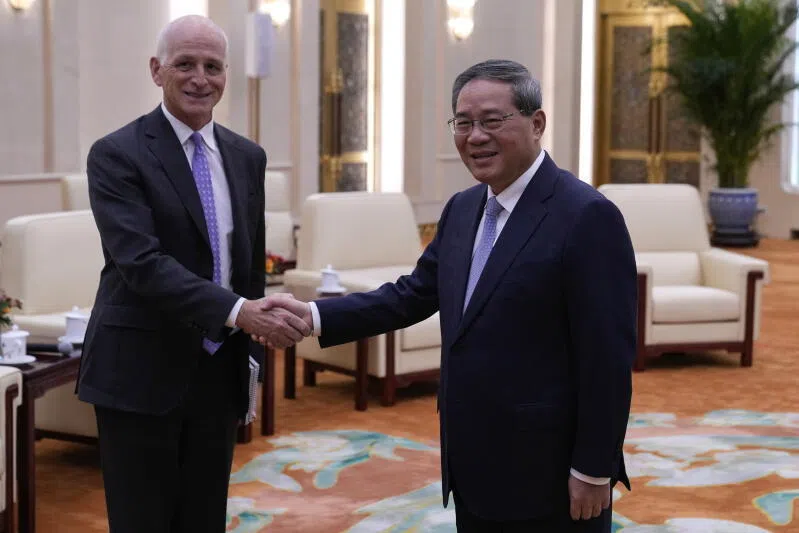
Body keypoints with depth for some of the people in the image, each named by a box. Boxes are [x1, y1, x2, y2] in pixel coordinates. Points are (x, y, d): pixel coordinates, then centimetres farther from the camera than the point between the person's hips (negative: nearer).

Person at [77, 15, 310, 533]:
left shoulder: (247, 156, 9)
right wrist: (238, 312, -30)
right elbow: (140, 261, -22)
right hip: (141, 374, -5)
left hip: (219, 374, 5)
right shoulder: (117, 155, -10)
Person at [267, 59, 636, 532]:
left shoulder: (587, 217, -15)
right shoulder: (463, 209, 10)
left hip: (548, 477, -8)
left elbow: (608, 358, -16)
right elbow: (415, 294, 12)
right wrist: (316, 316, -1)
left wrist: (593, 470, -16)